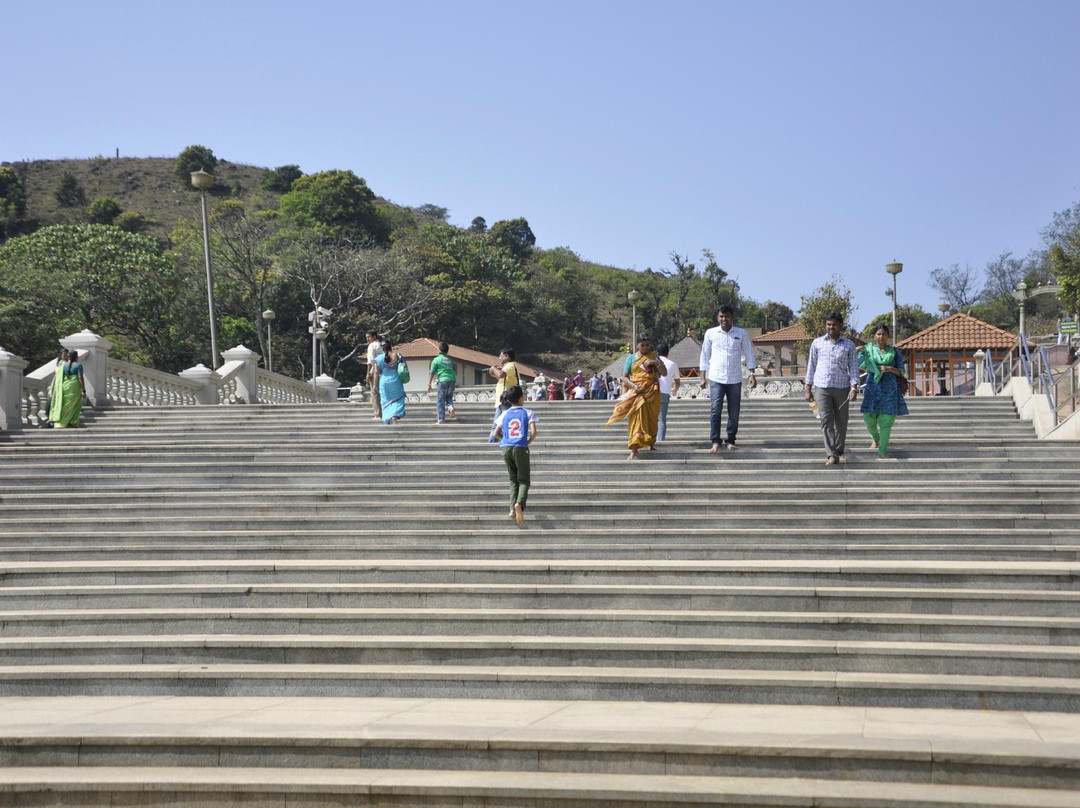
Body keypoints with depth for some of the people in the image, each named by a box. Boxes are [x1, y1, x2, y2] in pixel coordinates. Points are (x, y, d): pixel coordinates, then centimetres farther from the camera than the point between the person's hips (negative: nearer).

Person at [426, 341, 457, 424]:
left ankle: (441, 419, 1)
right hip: (452, 380, 5)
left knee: (440, 400, 3)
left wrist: (429, 384, 4)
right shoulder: (450, 360, 16)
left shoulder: (436, 360, 1)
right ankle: (450, 407, -5)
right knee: (449, 396, 25)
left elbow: (432, 373, -1)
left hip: (443, 380, -5)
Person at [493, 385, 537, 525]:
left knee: (513, 480, 15)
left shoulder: (504, 415, 11)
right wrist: (529, 441, 9)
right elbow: (533, 432, -8)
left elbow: (496, 434, 10)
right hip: (521, 448, -3)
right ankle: (519, 502, -28)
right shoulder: (528, 413, 1)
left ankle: (513, 508, -1)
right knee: (523, 480, 1)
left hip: (506, 448, 3)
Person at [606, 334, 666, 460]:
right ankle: (634, 451, -20)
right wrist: (634, 386, -13)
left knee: (651, 419, 3)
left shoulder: (654, 357, 11)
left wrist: (656, 363, -13)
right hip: (636, 392, -1)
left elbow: (664, 373, 5)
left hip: (651, 392, 1)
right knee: (636, 419, -13)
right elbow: (624, 377, 6)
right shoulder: (631, 358, 9)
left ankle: (650, 441, 27)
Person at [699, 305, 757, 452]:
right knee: (715, 410, -13)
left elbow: (749, 354, 6)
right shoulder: (710, 333, 3)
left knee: (734, 412, 5)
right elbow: (705, 355, 8)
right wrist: (703, 377, 5)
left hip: (735, 379, 1)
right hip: (716, 379, -1)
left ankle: (730, 441, 17)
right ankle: (715, 442, -11)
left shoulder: (742, 334, 3)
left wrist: (752, 375, -1)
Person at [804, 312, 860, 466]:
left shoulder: (849, 345, 6)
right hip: (822, 388, -1)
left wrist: (854, 387, -9)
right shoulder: (817, 343, 7)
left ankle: (838, 450, 27)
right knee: (826, 420, -11)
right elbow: (811, 366, 10)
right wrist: (808, 388, 7)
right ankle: (832, 455, -15)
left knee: (841, 422, 7)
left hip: (842, 388, 1)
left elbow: (854, 367, 3)